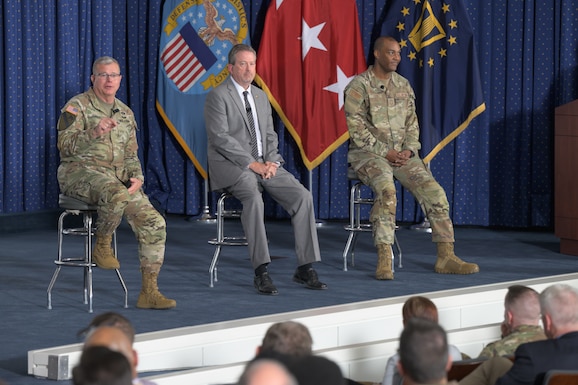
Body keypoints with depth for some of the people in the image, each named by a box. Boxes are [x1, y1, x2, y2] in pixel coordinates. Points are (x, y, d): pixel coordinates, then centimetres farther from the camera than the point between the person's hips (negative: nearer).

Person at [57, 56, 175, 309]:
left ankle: (149, 292, -9)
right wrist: (94, 133, -30)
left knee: (153, 222, -13)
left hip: (118, 179, 6)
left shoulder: (125, 113, 19)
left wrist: (137, 178, 1)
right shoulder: (77, 106, -1)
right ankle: (102, 247, -13)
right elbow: (65, 144, -14)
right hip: (80, 172, -6)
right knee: (117, 194, -40)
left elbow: (131, 155, 22)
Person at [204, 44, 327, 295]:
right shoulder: (217, 96, -5)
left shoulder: (260, 96, 18)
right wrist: (253, 164, -19)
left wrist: (271, 162, -3)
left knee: (302, 196, -14)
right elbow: (221, 138, -14)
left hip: (264, 165, 7)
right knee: (253, 197, -36)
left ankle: (305, 268, -11)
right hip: (231, 166, -7)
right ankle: (261, 272, -35)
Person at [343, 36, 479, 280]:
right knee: (386, 191, -35)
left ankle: (446, 256, -9)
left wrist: (409, 150, -5)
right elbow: (357, 130, -11)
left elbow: (412, 123, 14)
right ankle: (384, 260, -36)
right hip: (368, 153, -6)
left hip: (402, 153, 6)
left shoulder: (403, 85, 13)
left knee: (434, 191, -14)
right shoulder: (358, 86, -6)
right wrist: (385, 152, -17)